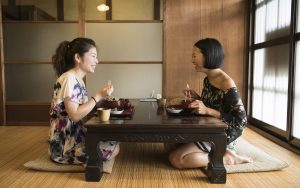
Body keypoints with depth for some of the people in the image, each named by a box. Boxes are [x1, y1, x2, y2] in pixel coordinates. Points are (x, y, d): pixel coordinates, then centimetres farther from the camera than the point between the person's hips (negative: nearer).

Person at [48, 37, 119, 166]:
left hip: (75, 134, 9)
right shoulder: (69, 79, -21)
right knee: (114, 148, -9)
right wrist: (98, 96, -22)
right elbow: (75, 115, -24)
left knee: (111, 140, 12)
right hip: (65, 143, -9)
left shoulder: (78, 79, 9)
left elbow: (81, 109, 7)